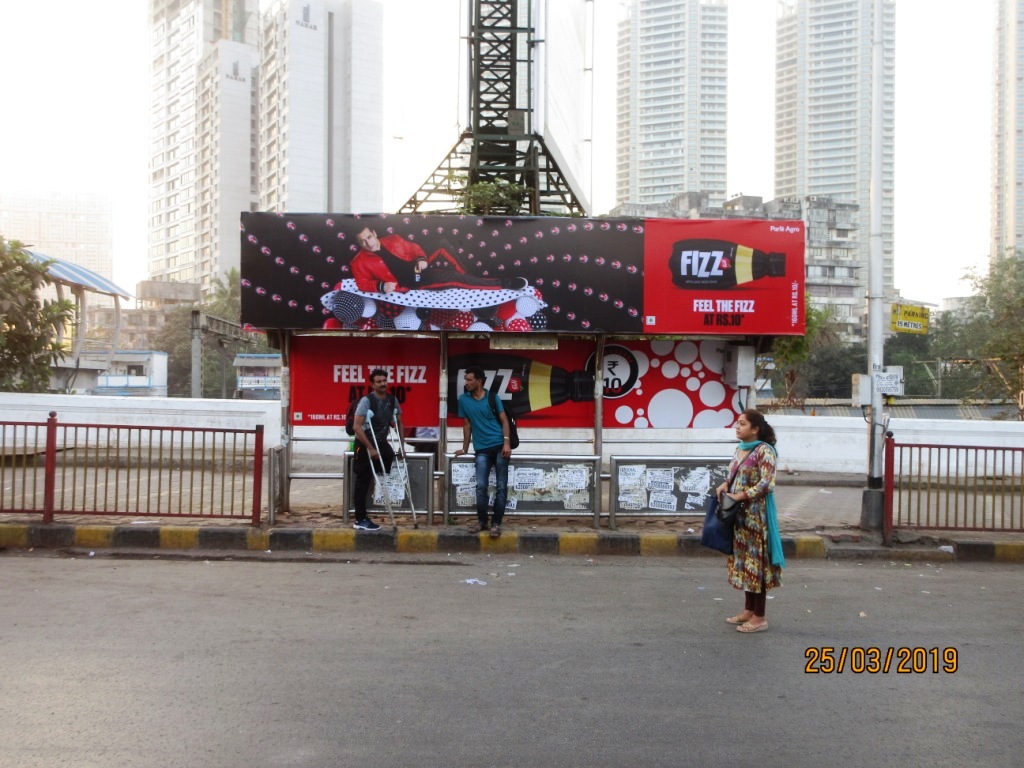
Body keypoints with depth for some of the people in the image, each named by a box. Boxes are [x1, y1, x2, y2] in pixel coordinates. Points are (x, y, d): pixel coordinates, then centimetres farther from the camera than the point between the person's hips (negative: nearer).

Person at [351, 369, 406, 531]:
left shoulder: (392, 400, -1)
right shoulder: (367, 400, -20)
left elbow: (399, 422, 13)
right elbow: (357, 427, -24)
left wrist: (402, 444, 5)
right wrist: (370, 449, -26)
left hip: (381, 442, 6)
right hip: (365, 444, -6)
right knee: (363, 482, -3)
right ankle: (360, 520, 4)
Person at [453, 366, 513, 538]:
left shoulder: (492, 398, 0)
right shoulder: (463, 399, 6)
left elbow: (504, 420, 0)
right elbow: (467, 425, 14)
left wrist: (506, 443, -13)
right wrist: (465, 449, 15)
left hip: (499, 446, -2)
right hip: (482, 449, 2)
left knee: (501, 486, -3)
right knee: (481, 486, -5)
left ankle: (496, 523, 2)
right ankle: (481, 521, 9)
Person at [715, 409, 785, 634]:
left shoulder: (764, 450, -15)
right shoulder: (740, 449, 11)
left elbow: (766, 484, -20)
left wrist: (741, 496, -20)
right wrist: (725, 485, 1)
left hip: (756, 514, -9)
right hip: (740, 514, 9)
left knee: (756, 560, -3)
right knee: (744, 558, 15)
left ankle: (759, 617, 5)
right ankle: (749, 609, 26)